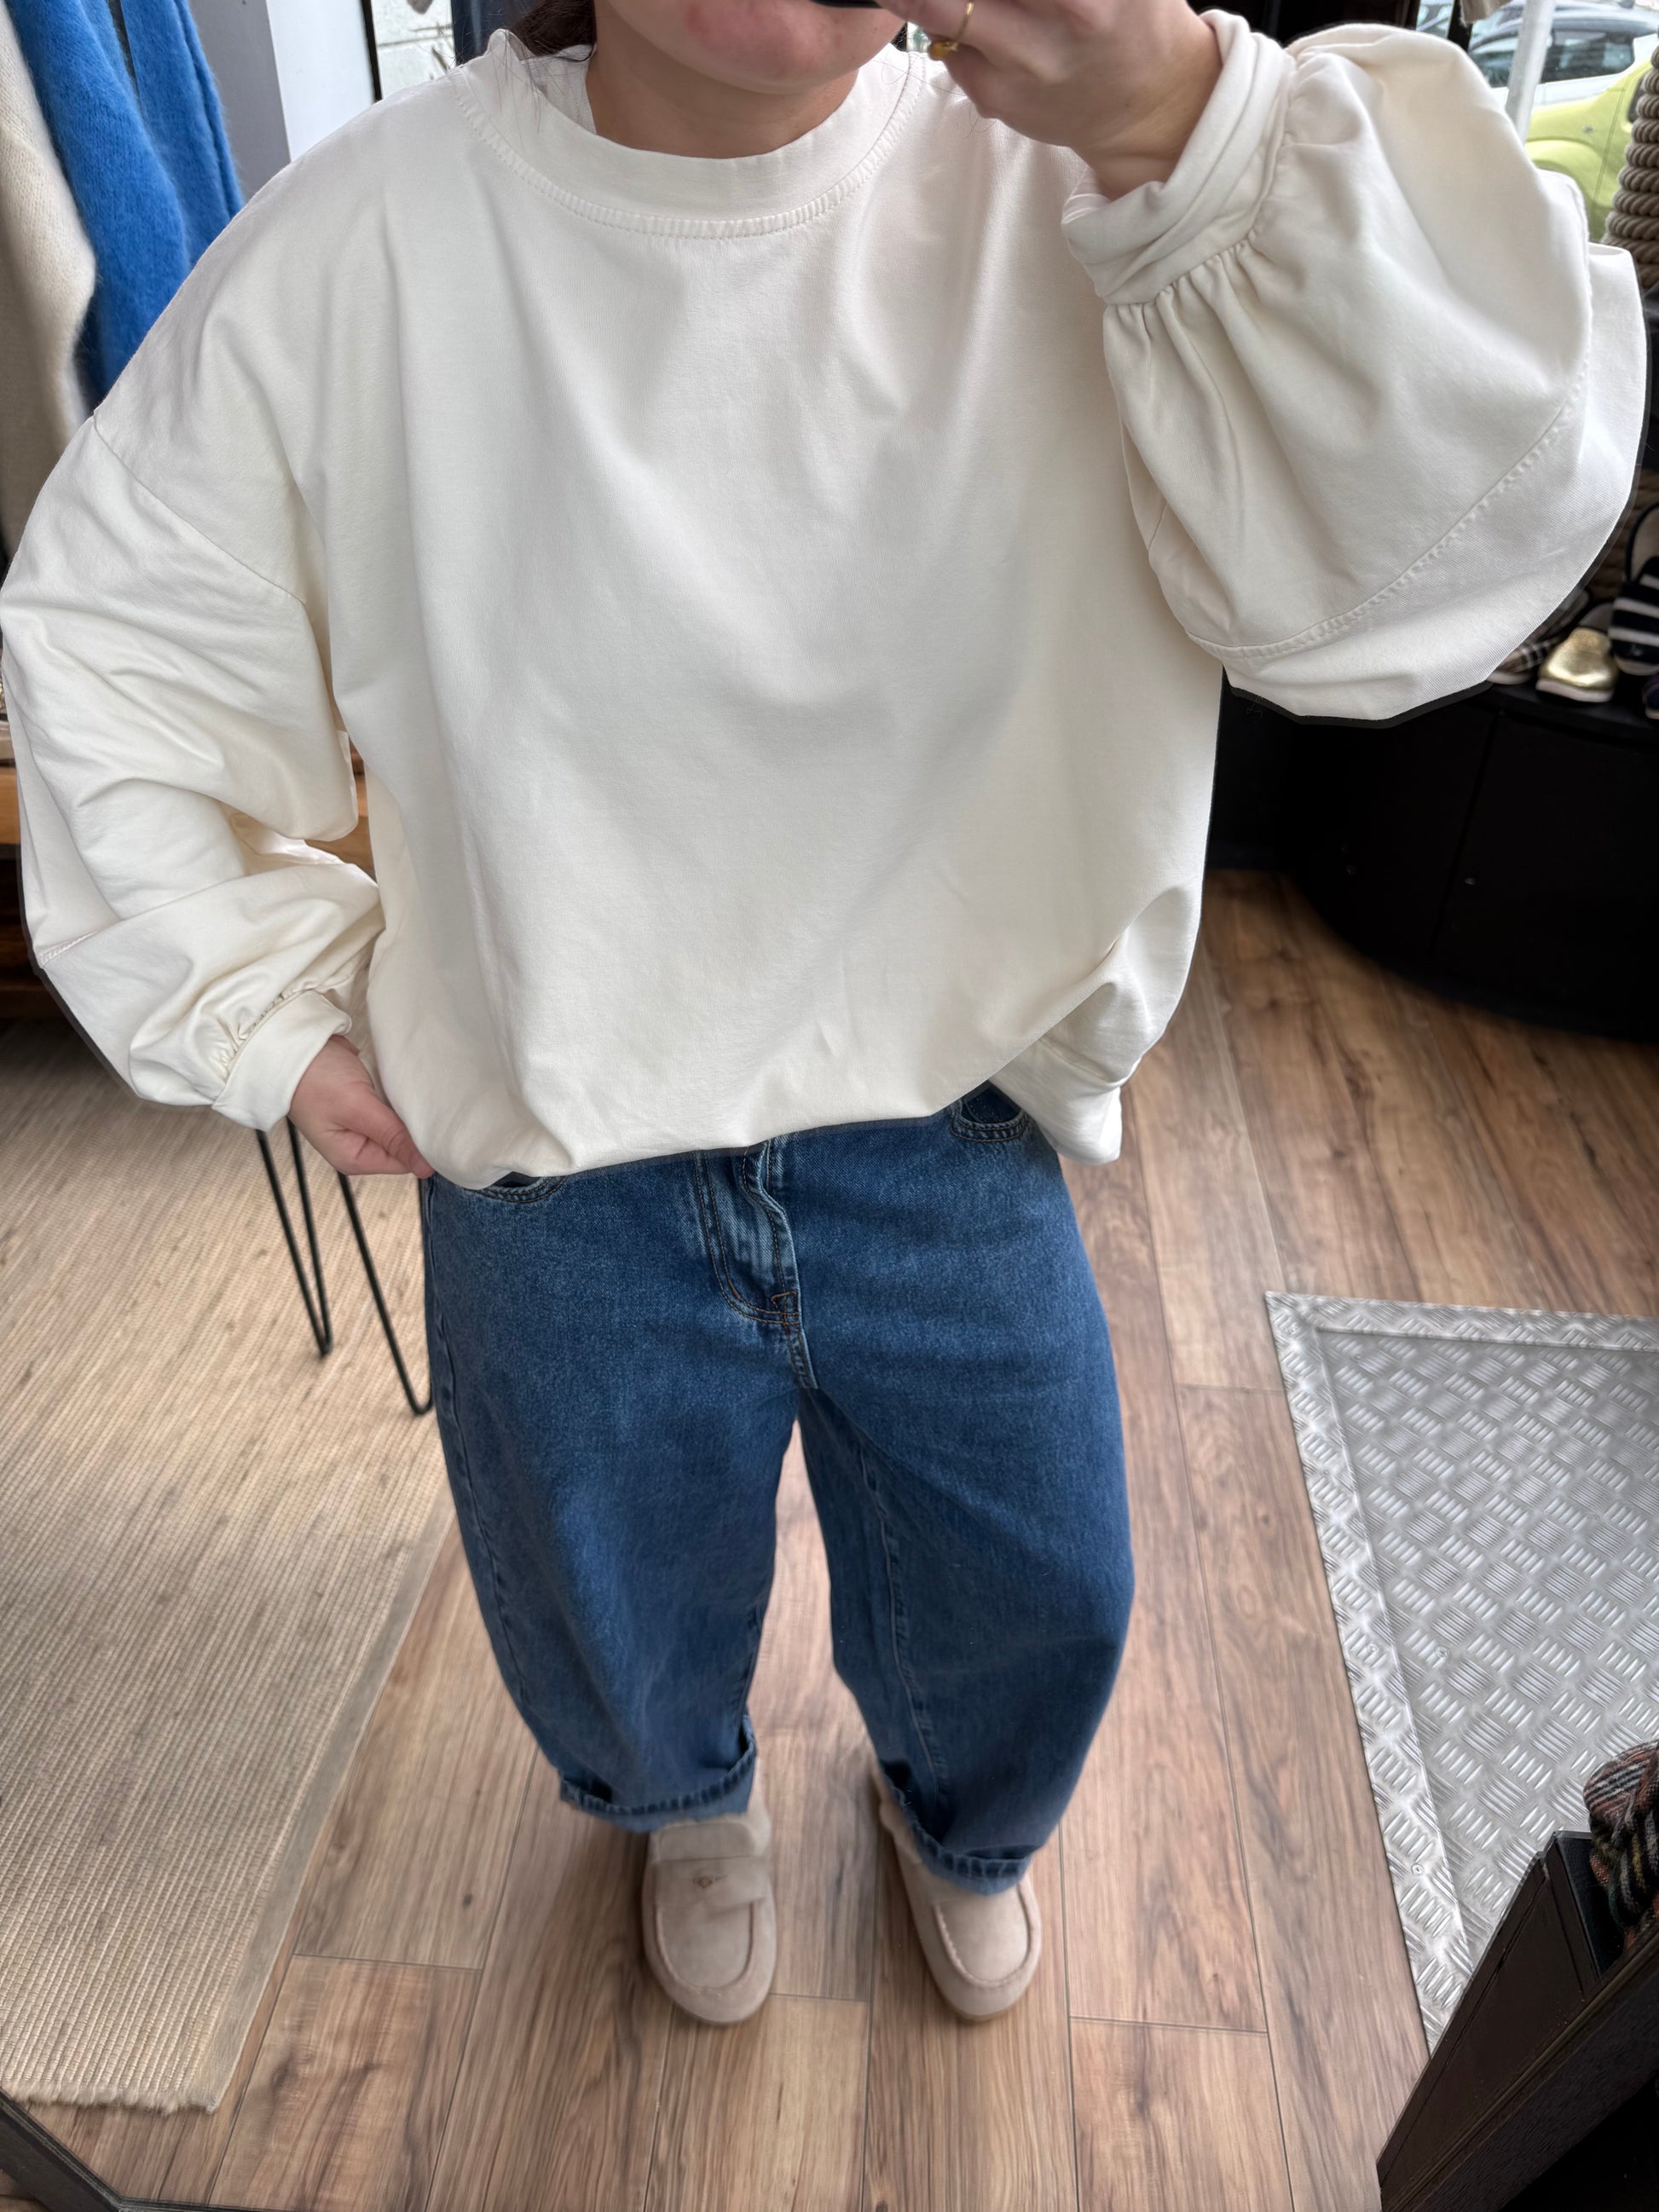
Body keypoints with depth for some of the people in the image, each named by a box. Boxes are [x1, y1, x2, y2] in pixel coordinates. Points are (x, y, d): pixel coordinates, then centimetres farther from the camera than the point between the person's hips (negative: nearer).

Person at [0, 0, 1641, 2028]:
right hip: (554, 1177, 1)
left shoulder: (1073, 203, -10)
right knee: (612, 1642, 24)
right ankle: (693, 1808, 66)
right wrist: (268, 1005, -1)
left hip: (951, 1140, 1)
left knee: (1038, 1605, 22)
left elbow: (1454, 534, -20)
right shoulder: (358, 246, -9)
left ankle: (960, 1815, 63)